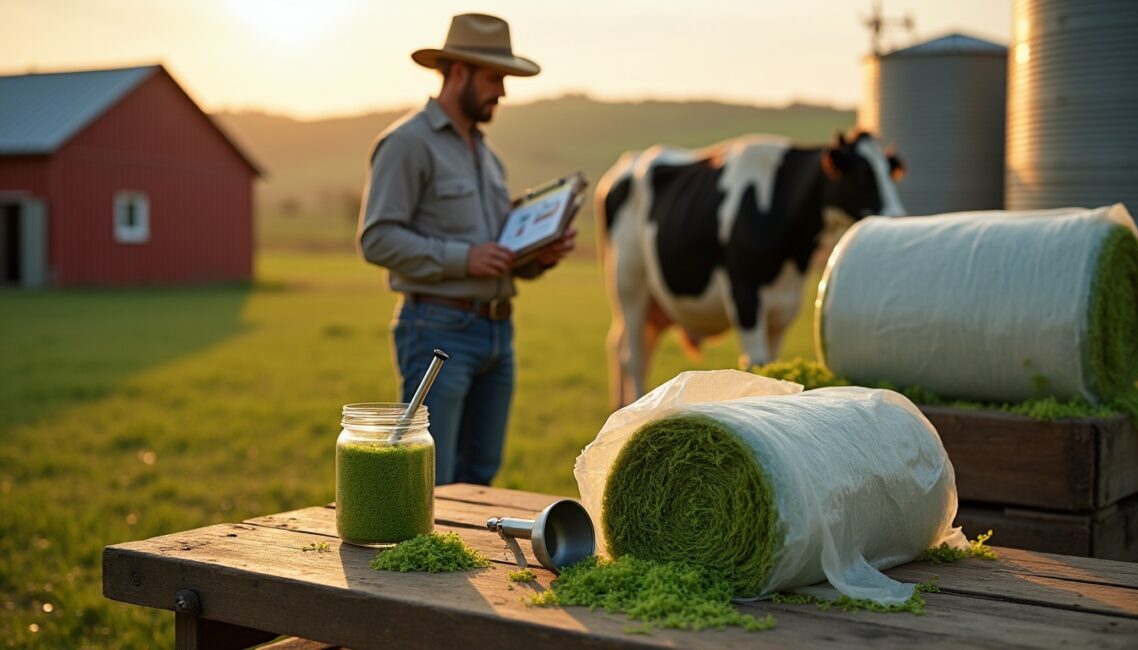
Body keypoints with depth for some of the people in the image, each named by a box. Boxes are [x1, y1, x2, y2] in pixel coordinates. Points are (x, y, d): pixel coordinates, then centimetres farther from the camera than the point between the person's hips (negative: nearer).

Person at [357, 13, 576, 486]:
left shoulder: (486, 154, 19)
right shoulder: (408, 142, -7)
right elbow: (377, 239, -15)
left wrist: (542, 255, 3)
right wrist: (463, 258, -20)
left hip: (497, 332, 8)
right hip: (438, 330, -8)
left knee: (478, 477, 11)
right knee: (427, 484, -7)